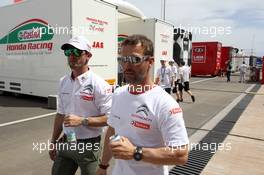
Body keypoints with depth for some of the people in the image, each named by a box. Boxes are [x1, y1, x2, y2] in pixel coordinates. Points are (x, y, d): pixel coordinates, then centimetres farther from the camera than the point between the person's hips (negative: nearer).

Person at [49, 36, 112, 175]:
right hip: (66, 143, 6)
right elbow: (60, 114, 12)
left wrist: (82, 120, -25)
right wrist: (53, 142, 15)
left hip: (88, 145, -6)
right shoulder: (63, 82, 4)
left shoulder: (98, 84, -17)